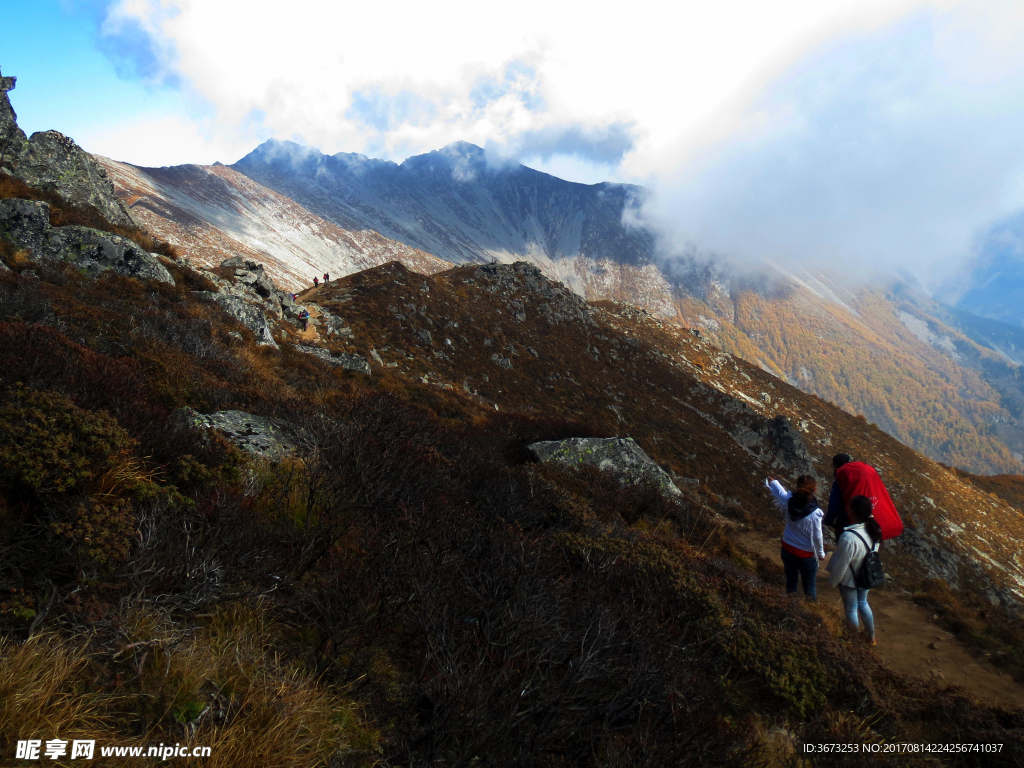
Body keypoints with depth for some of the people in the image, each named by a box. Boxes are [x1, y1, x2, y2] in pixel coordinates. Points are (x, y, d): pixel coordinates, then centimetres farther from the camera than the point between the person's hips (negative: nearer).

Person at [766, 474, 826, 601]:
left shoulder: (788, 501, -18)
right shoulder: (815, 513, -28)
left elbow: (779, 490, 5)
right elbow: (817, 537, -17)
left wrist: (772, 481, 27)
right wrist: (821, 554, 1)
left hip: (787, 549, 4)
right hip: (806, 555, -4)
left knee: (791, 581, 22)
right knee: (809, 586, 15)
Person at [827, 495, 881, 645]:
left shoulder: (848, 537, -39)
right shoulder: (873, 529, -18)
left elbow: (841, 565, -26)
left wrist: (832, 582, -8)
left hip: (850, 580, -6)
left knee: (851, 610, 20)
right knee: (862, 603, 31)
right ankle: (870, 636, 50)